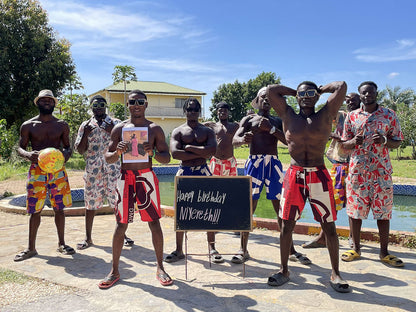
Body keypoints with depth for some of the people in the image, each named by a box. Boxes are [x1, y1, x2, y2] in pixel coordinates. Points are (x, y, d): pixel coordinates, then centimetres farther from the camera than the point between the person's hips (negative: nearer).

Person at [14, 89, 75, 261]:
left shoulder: (62, 125, 8)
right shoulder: (28, 125, 4)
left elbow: (67, 146, 13)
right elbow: (20, 148, 7)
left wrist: (67, 153, -11)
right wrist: (28, 154, -17)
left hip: (57, 170, 1)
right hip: (37, 170, -1)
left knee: (59, 208, 6)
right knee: (35, 210, 3)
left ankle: (61, 244, 20)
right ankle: (31, 247, 16)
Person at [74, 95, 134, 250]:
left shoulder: (115, 123, 7)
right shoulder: (85, 125, 10)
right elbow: (80, 150, 6)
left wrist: (112, 132, -12)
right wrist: (86, 135, -9)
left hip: (112, 168, -1)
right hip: (92, 169, 1)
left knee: (118, 201, 1)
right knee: (90, 202, 5)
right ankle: (88, 238, 17)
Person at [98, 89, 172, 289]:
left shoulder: (155, 129, 5)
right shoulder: (119, 128, 9)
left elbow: (166, 158, 3)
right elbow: (108, 158, 9)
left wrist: (152, 153, -18)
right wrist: (117, 152, -13)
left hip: (147, 177, -1)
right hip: (125, 177, 1)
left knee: (154, 223, 2)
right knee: (121, 225, 4)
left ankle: (160, 268, 16)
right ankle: (115, 271, 17)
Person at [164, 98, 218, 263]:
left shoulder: (207, 131, 9)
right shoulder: (178, 131, 6)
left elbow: (213, 150, -9)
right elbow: (175, 153, -11)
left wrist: (189, 147, -10)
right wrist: (201, 154, -11)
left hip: (203, 171, 0)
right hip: (184, 172, 0)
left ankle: (212, 248, 14)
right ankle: (179, 250, 14)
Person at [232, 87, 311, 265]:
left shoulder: (278, 121, 16)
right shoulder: (249, 119, 12)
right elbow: (234, 140, -2)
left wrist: (271, 129, -13)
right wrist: (243, 139, -26)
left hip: (274, 163, 2)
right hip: (254, 163, -1)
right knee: (248, 207, -2)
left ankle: (291, 250, 12)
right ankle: (243, 250, 9)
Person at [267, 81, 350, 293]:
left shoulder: (326, 116, 8)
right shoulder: (288, 116, 9)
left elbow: (341, 86, 4)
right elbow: (271, 90, 7)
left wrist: (320, 90, 19)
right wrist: (295, 91, 18)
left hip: (319, 176, 0)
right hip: (294, 175, 1)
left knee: (329, 226, 4)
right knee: (287, 224, 5)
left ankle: (335, 273, 19)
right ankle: (284, 270, 21)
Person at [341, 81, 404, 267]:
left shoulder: (389, 115, 5)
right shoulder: (351, 116, 7)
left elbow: (397, 142, 7)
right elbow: (344, 144, 9)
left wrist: (384, 141, -15)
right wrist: (354, 142, -14)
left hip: (381, 171, 0)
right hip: (357, 170, 1)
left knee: (383, 212, 3)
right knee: (355, 210, 4)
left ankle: (384, 252, 16)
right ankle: (356, 248, 20)